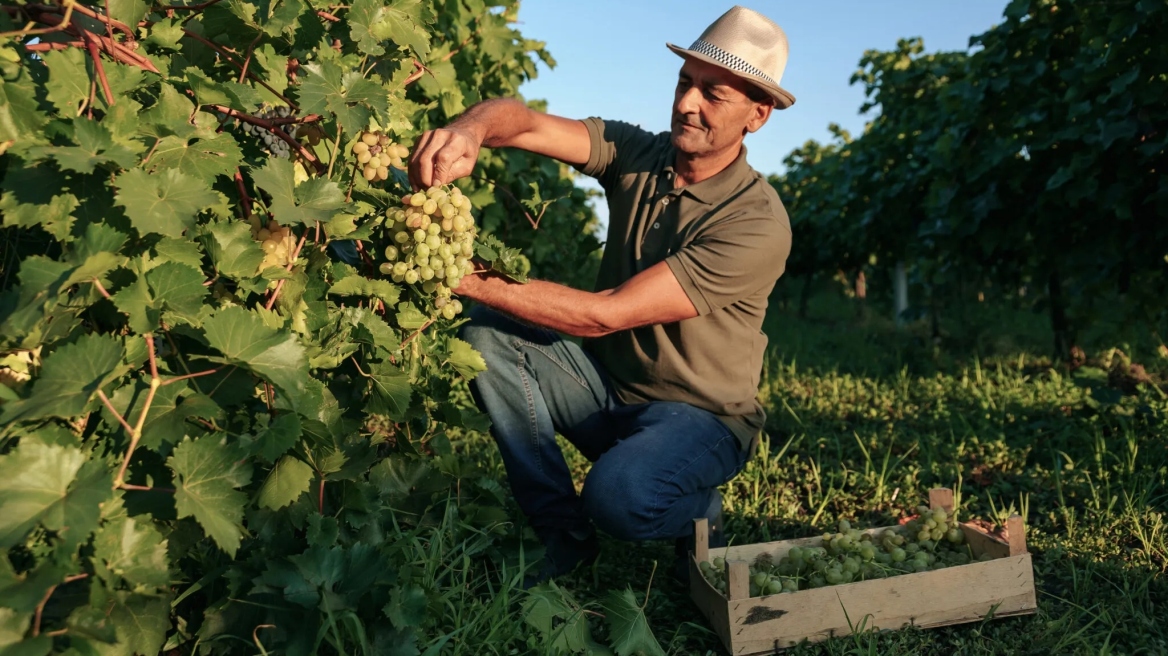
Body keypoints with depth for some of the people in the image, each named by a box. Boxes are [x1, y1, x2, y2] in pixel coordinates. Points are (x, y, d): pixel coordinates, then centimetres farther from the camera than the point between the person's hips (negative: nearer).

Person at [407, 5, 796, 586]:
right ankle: (564, 536, -2)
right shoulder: (636, 155, -5)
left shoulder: (757, 224, -23)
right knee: (487, 338, -17)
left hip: (701, 415, -5)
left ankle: (701, 512, 4)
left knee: (618, 496, -36)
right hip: (609, 384, 6)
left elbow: (603, 314, -28)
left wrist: (471, 280, -31)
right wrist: (468, 131, -42)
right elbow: (521, 121, -18)